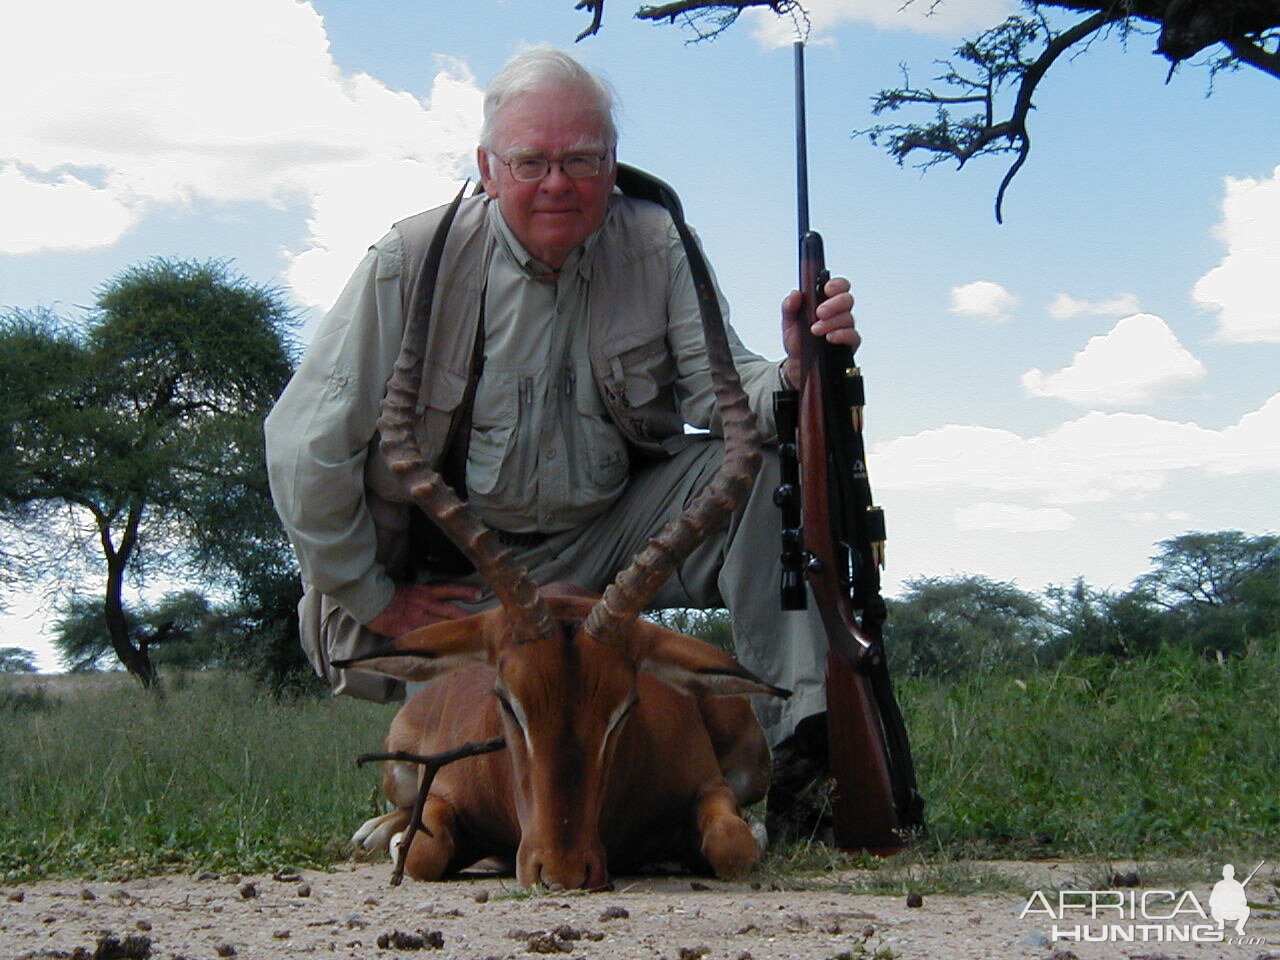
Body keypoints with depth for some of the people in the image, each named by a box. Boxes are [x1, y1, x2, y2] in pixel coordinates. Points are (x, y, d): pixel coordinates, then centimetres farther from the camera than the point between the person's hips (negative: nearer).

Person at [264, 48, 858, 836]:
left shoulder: (655, 247, -7)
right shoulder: (416, 262, -16)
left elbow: (720, 389, -14)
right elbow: (305, 445, -15)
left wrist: (796, 374, -37)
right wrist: (372, 598, -10)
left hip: (612, 533, 3)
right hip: (467, 575, -2)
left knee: (765, 458, -22)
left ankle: (797, 730, -18)